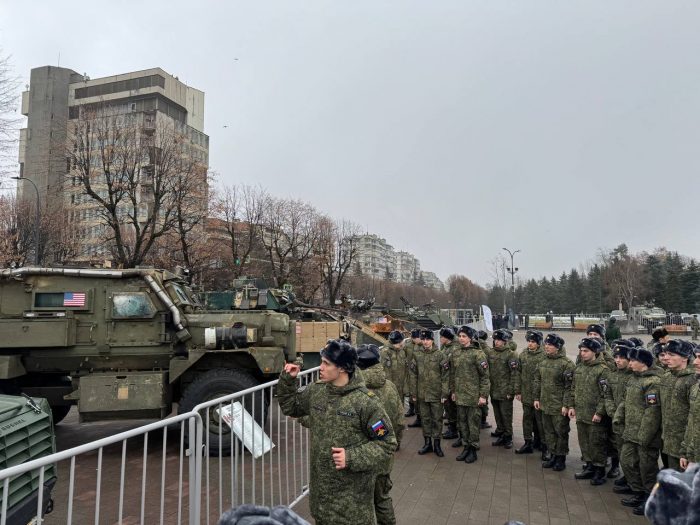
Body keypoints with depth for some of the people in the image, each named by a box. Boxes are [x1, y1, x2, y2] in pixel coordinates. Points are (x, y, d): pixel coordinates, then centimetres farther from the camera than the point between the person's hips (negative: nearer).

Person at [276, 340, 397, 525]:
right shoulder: (315, 391, -2)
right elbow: (290, 406, 15)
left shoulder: (365, 401, -20)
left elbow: (387, 443, -14)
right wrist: (288, 380, 0)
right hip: (320, 484, 6)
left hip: (352, 490, -5)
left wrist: (352, 458, -23)